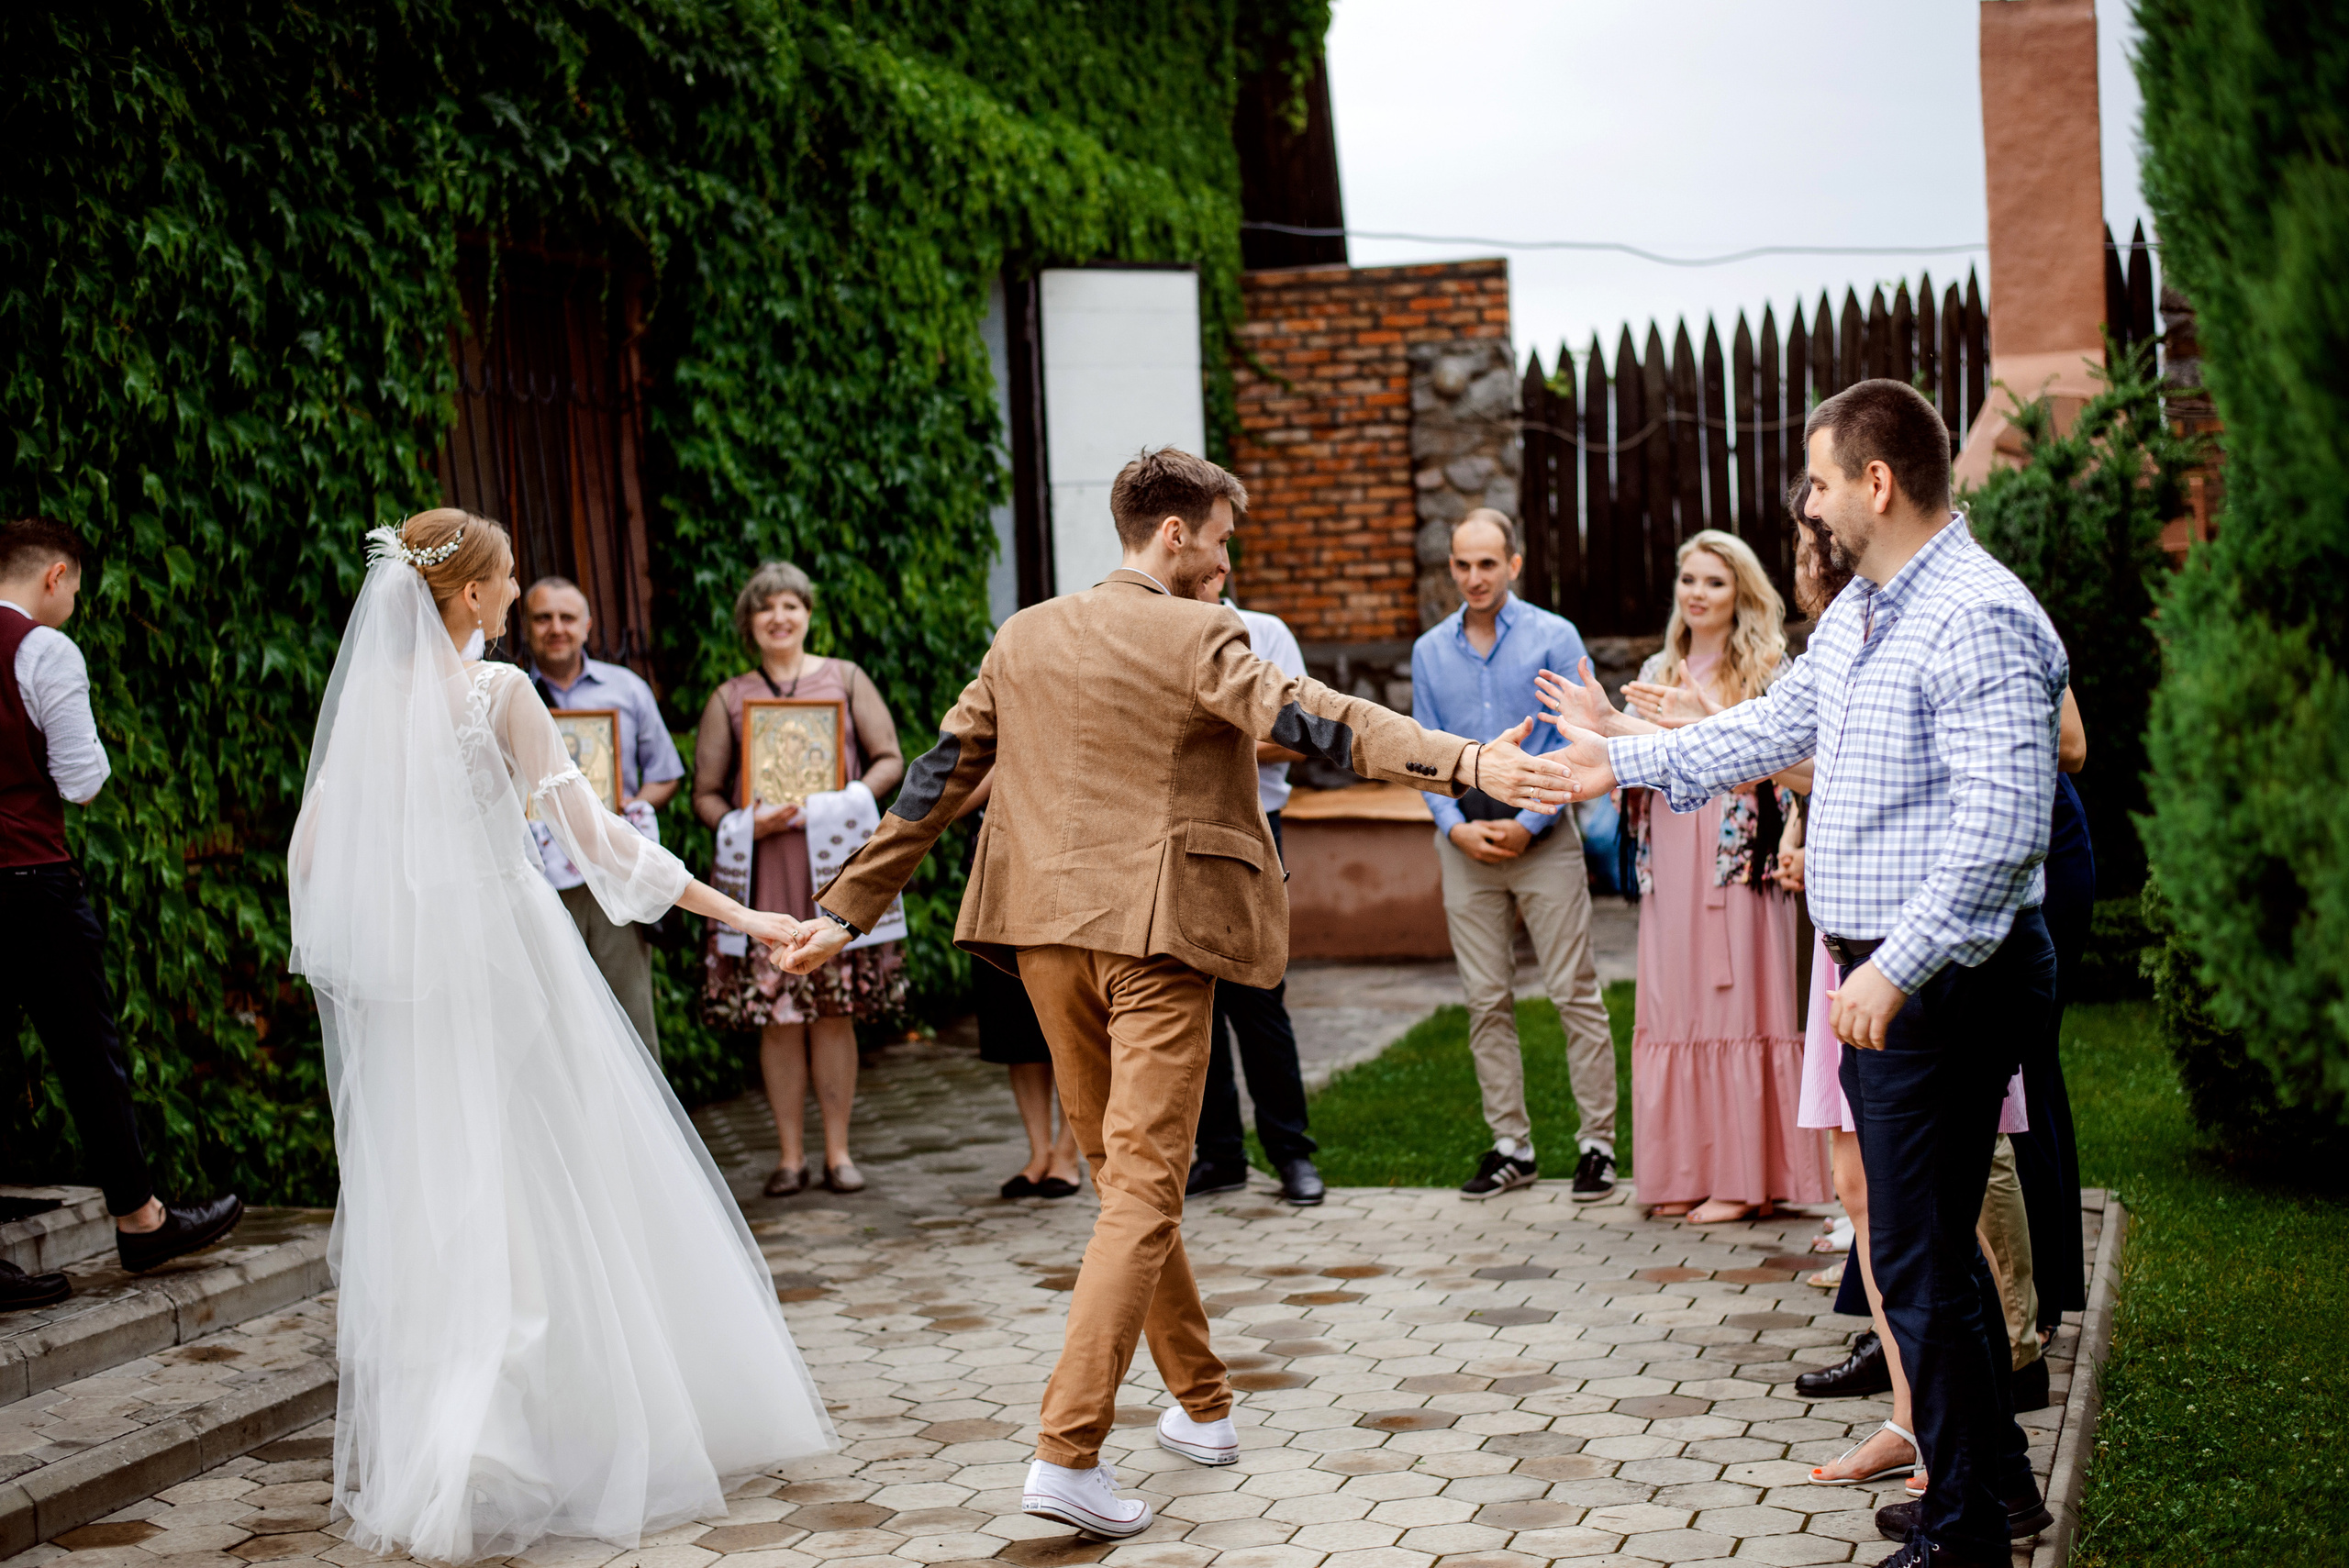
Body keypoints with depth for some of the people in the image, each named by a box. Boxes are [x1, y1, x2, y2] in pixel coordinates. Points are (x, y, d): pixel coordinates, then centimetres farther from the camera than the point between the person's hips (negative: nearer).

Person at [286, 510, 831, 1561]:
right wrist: (735, 911, -10)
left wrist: (346, 953, 25)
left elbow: (311, 850, 9)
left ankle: (414, 1459, 18)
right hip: (500, 958, -6)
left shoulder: (367, 693, 6)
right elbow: (588, 831, -12)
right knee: (538, 1195, 2)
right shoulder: (496, 691, -10)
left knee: (425, 1208, 12)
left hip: (402, 979, 6)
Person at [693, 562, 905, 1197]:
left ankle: (838, 1151, 7)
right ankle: (791, 1155, 7)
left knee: (834, 1010, -1)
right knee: (777, 1015, -2)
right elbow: (705, 794, 10)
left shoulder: (845, 680, 12)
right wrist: (747, 824, -10)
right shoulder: (729, 699, 12)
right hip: (763, 869, 0)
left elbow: (889, 761, 8)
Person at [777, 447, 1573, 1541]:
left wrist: (848, 911, 18)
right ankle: (1067, 1454, -14)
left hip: (1047, 932, 7)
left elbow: (937, 780, 13)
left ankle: (1200, 1404, 30)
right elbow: (1305, 719, -22)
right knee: (1144, 1187, -5)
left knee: (1122, 1176, 18)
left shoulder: (1024, 637, 11)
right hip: (1154, 930, -6)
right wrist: (1464, 764, -30)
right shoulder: (1193, 637, -7)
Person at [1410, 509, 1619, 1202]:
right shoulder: (1430, 651, 9)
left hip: (1543, 836, -3)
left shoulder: (1554, 638, -2)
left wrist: (1527, 823, -11)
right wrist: (1455, 825, -5)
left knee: (1575, 993, -3)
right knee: (1486, 1001, 6)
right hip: (1465, 844, 3)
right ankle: (1510, 1146, 13)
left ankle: (1598, 1144, 3)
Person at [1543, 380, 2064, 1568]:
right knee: (1928, 1239, 19)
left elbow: (2001, 825, -27)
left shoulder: (1979, 620, -20)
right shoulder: (1857, 613, 13)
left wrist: (1898, 964, -30)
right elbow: (1776, 725, 27)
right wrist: (1627, 761, 29)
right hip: (1877, 974, 10)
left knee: (1918, 1256, -4)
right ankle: (1994, 1473, 33)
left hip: (1945, 980, -10)